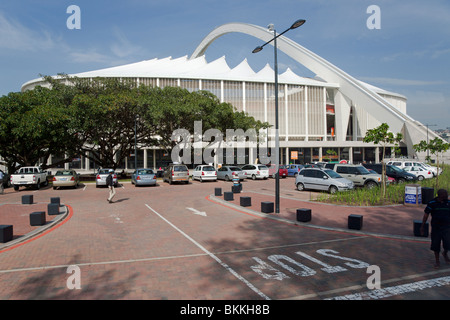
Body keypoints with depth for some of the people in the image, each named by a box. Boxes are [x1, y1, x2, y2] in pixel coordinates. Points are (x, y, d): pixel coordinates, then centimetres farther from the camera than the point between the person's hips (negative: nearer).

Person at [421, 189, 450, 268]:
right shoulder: (432, 203, -6)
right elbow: (426, 214, 0)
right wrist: (422, 226, 1)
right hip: (435, 227, -1)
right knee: (435, 245, 6)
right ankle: (437, 261, 25)